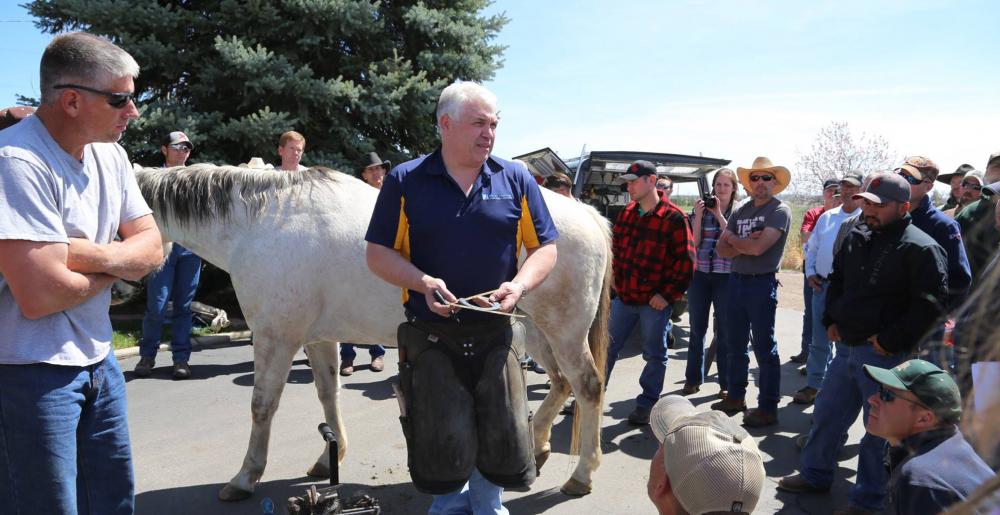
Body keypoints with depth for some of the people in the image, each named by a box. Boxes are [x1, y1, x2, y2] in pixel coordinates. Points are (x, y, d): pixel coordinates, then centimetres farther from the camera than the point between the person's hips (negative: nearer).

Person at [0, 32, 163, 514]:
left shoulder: (110, 153, 3)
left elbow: (152, 248, 1)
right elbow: (40, 295, -28)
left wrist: (90, 254, -19)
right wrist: (117, 262, -9)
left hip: (98, 361, 8)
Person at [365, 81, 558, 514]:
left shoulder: (517, 180, 2)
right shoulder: (405, 182, -2)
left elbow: (545, 248, 5)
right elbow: (378, 254, 0)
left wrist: (518, 286, -15)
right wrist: (423, 282, -18)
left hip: (496, 335, 2)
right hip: (430, 337, -1)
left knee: (502, 441, 9)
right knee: (441, 446, 8)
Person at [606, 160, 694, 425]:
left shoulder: (674, 218, -12)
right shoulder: (627, 213, 7)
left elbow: (685, 261, -13)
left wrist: (668, 295, -14)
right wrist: (616, 279, 11)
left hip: (654, 301, -6)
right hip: (624, 296, 6)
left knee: (654, 354, 9)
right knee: (606, 347, 12)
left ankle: (646, 404, 23)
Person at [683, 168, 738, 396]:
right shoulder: (701, 209, 6)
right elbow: (694, 242, -1)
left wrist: (719, 215, -15)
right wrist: (698, 215, -11)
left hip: (726, 276, -2)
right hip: (699, 274, 2)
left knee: (724, 330, 4)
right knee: (697, 328, 8)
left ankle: (726, 383, 14)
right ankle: (693, 379, 19)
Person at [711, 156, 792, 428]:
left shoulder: (780, 210, -9)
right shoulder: (740, 210, 10)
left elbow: (758, 247, -21)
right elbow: (722, 249, 4)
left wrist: (732, 238, -3)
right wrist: (745, 244, -14)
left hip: (762, 284, -7)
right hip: (736, 281, 7)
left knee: (764, 348, 0)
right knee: (735, 344, 16)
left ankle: (768, 408, 10)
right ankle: (736, 397, 30)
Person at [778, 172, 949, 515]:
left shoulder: (920, 248, -14)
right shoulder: (856, 238, 9)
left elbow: (930, 304, -17)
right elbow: (837, 280, 22)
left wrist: (891, 341, -16)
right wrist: (831, 320, 11)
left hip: (885, 355, -7)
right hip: (847, 346, 8)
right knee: (827, 413, 17)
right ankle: (815, 474, 34)